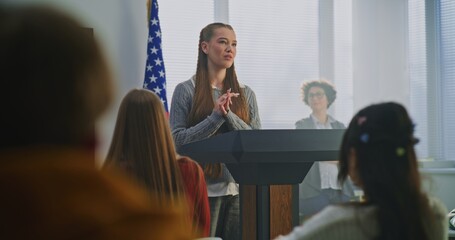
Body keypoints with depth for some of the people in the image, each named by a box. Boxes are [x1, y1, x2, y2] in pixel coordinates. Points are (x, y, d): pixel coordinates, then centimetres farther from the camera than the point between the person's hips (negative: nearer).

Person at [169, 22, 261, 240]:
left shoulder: (245, 94, 11)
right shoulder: (186, 90, 0)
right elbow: (178, 140, -8)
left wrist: (229, 115, -12)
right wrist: (215, 117, -16)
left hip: (239, 189, 4)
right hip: (202, 189, -3)